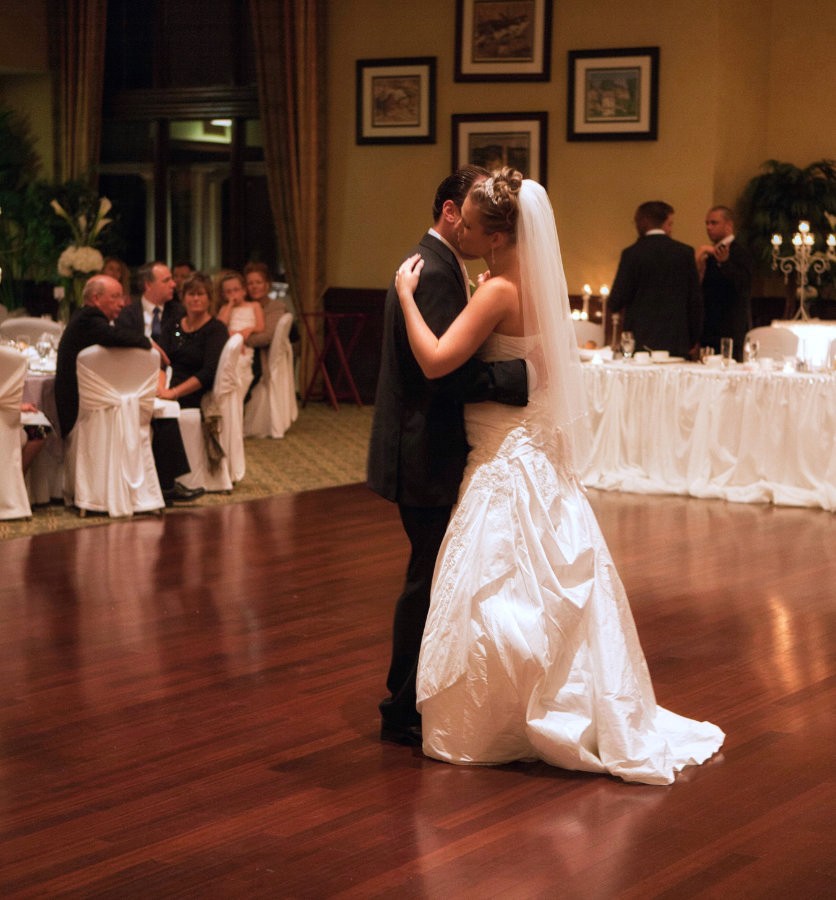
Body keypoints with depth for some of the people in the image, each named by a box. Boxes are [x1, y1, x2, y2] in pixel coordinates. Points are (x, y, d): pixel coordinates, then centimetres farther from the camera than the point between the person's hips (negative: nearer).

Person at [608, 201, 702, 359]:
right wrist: (693, 341, 13)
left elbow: (616, 303, -5)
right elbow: (695, 300, 5)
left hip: (640, 342, -1)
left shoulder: (632, 254, -4)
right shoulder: (685, 252, 2)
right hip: (676, 344, 1)